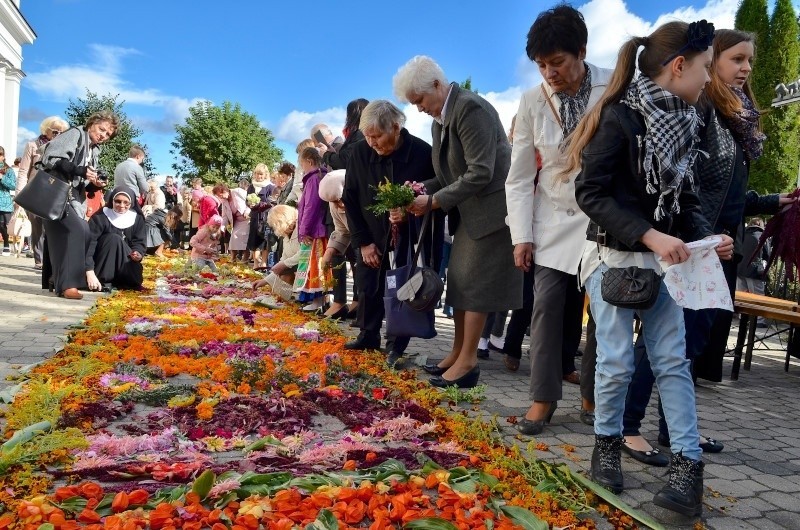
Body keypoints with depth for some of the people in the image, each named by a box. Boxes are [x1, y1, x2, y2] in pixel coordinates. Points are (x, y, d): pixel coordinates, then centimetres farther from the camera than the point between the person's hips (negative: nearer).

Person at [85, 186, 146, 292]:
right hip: (101, 262, -3)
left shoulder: (137, 218, -4)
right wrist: (90, 272, -37)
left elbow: (140, 242, -5)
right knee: (114, 239, -30)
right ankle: (102, 280, -24)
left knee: (135, 280, -26)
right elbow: (88, 243, -25)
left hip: (125, 263, 3)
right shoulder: (100, 217, -17)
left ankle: (116, 281, 6)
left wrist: (137, 253, -32)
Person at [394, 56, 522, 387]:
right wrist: (424, 188, -3)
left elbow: (480, 173, -25)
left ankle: (467, 362, 5)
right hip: (468, 212, 9)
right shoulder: (440, 119, 10)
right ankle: (458, 353, 23)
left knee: (474, 284, -4)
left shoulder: (470, 108, -18)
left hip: (489, 209, -9)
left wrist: (434, 201, -21)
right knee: (459, 282, 12)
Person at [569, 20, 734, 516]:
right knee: (618, 361, 1)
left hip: (663, 259, 7)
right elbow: (591, 192, -19)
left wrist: (706, 236, -4)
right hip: (614, 257, -6)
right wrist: (649, 235, -26)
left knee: (673, 360, 5)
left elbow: (685, 197, 14)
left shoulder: (683, 122, 8)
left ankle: (688, 464, 12)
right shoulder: (621, 115, -13)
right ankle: (608, 444, 24)